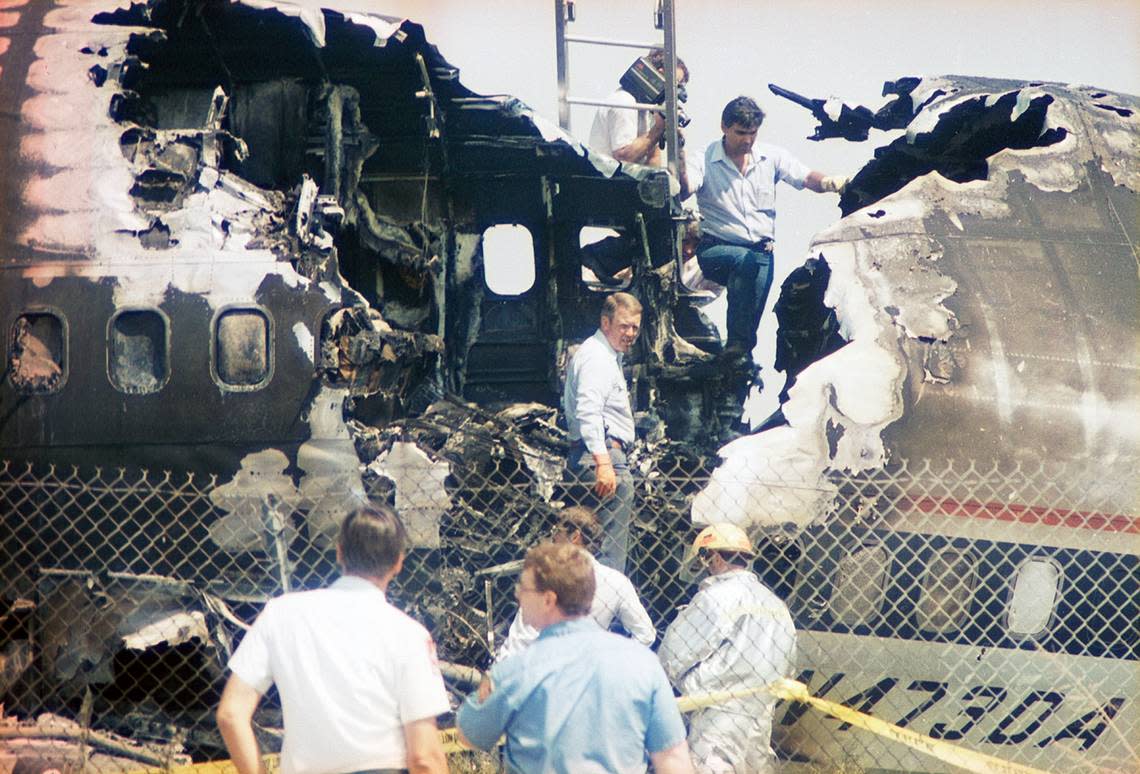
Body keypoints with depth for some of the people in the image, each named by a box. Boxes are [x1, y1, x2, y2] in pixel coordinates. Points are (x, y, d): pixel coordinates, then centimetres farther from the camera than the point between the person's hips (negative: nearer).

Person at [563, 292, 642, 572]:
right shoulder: (596, 357, -11)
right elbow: (588, 413, -24)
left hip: (604, 455, 11)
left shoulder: (607, 356, 24)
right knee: (612, 545, -13)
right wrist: (603, 462, -31)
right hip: (604, 456, -11)